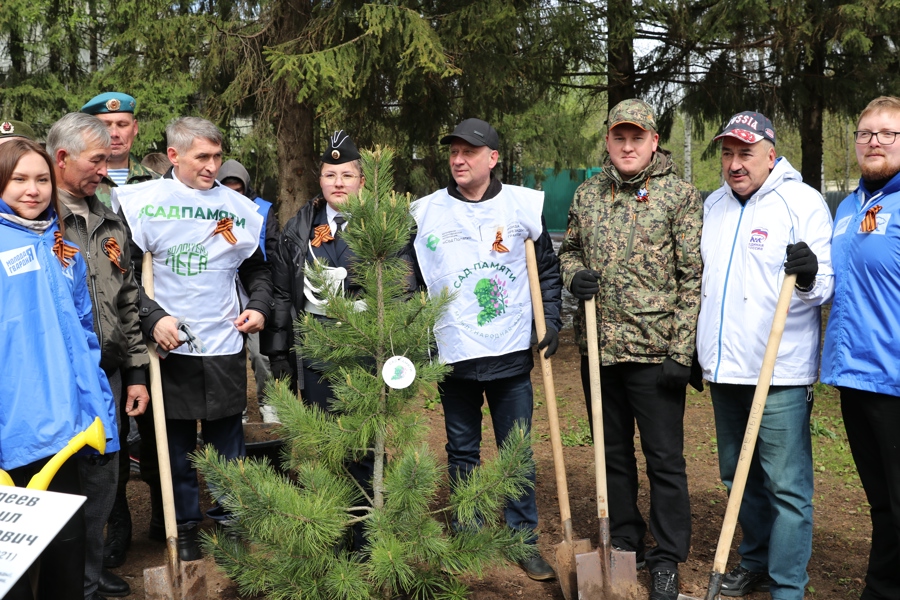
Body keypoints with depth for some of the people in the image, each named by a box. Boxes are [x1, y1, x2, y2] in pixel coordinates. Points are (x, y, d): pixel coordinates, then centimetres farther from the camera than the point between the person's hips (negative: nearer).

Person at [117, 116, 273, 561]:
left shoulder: (238, 207, 7)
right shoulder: (143, 202, -4)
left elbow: (256, 267, 18)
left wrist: (259, 306, 1)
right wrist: (152, 317, -16)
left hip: (225, 345, 2)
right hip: (171, 345, -2)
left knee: (227, 440, 10)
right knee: (176, 441, 8)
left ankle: (229, 517, 26)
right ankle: (184, 524, 24)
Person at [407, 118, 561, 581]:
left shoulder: (522, 206, 0)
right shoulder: (426, 212, 0)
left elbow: (548, 268, 10)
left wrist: (551, 320, 2)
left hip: (512, 353, 0)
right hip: (453, 354, 1)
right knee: (462, 454, 12)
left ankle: (523, 541, 19)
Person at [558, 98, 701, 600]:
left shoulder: (681, 196, -5)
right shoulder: (587, 195, 9)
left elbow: (693, 277, -8)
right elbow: (570, 249, 21)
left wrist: (682, 351, -13)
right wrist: (574, 274, -3)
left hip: (655, 350, -4)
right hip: (598, 348, 5)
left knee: (665, 458, 4)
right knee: (613, 453, 15)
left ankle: (667, 559, 19)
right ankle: (624, 544, 31)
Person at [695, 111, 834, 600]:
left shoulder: (803, 201, -6)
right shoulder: (714, 205, 13)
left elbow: (827, 286, -9)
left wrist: (809, 278, -33)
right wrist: (694, 347, 23)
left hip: (781, 373, -7)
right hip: (725, 368, 7)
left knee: (786, 485, -3)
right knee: (738, 474, 17)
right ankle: (757, 560, 35)